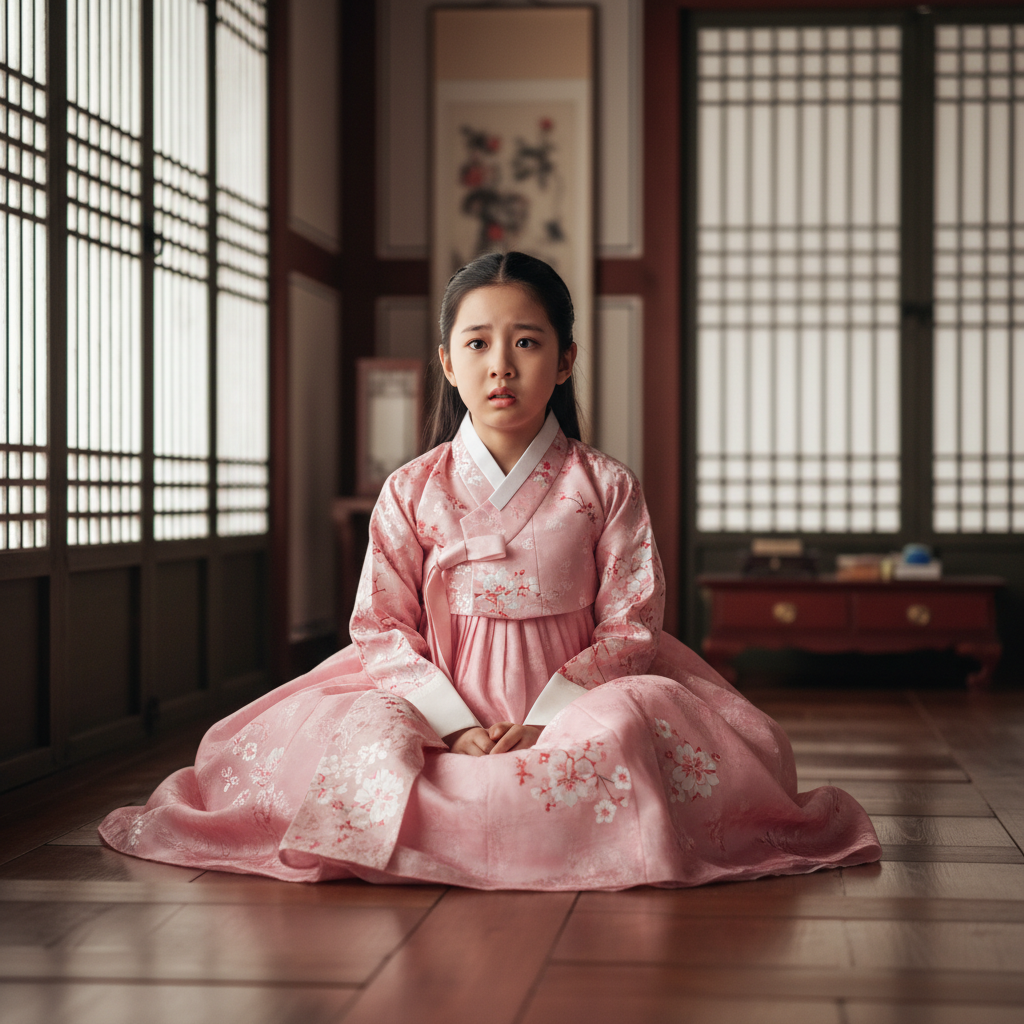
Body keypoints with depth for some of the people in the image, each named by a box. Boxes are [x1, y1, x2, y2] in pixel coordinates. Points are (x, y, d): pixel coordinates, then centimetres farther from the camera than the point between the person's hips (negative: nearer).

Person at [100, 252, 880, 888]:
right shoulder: (412, 492, 4)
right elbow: (384, 628, 0)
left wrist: (547, 720, -16)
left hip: (571, 700, 0)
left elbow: (629, 626, -2)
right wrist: (456, 726, -16)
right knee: (335, 727, -29)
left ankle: (434, 815, -28)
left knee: (633, 724, -33)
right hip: (442, 702, 1)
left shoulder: (605, 487, 2)